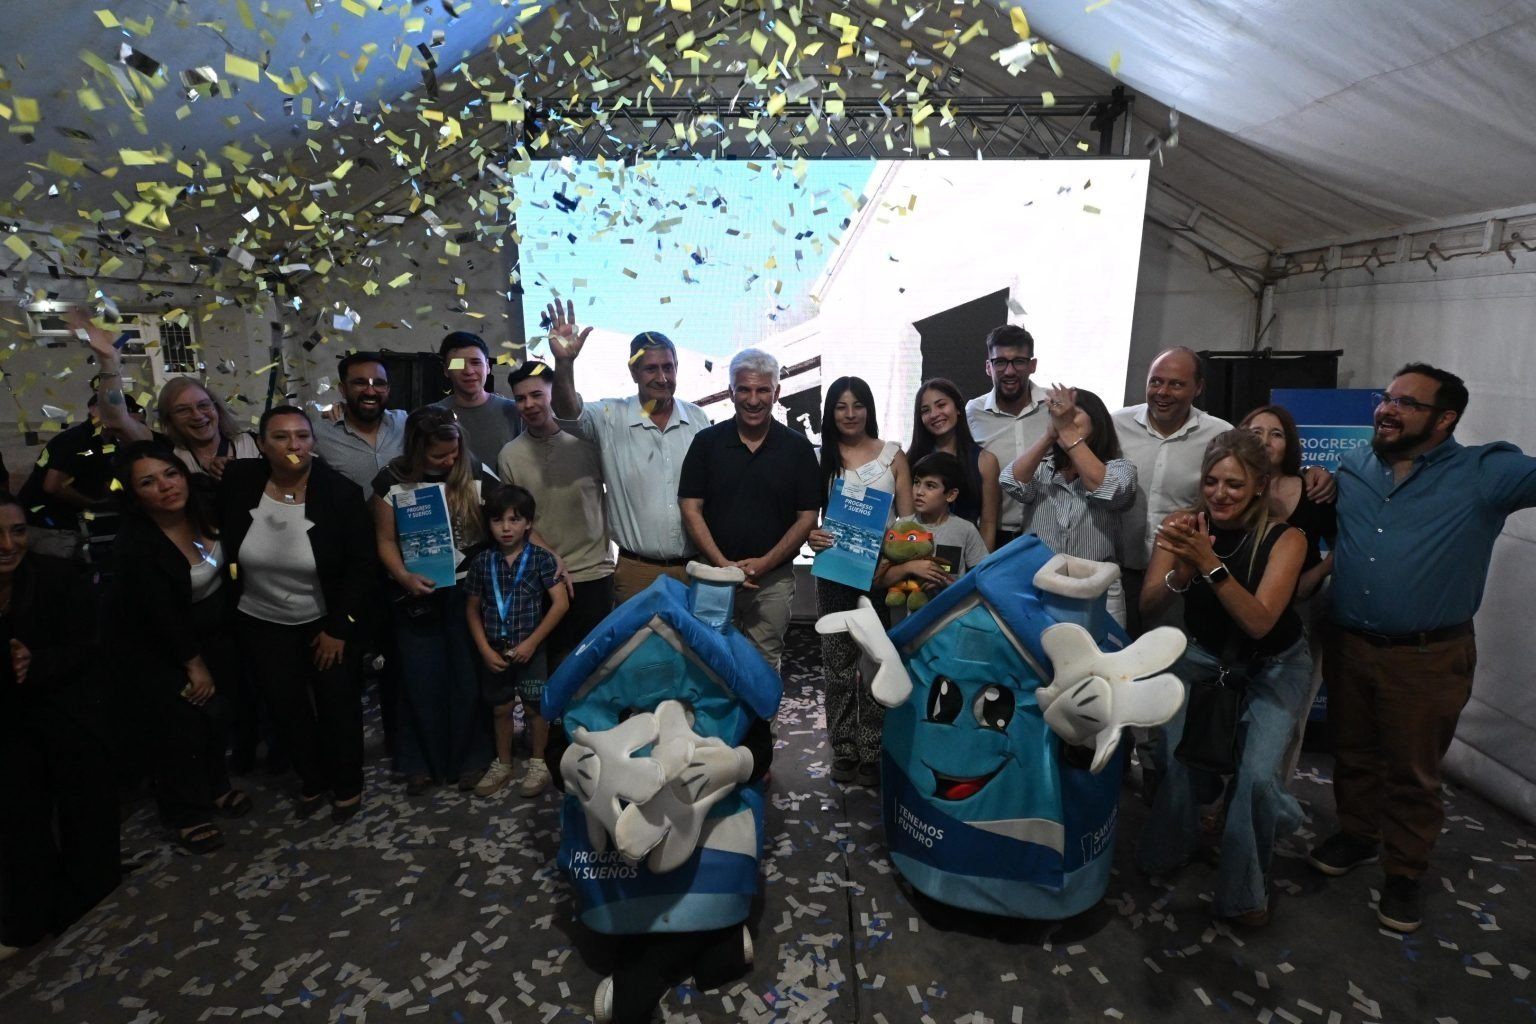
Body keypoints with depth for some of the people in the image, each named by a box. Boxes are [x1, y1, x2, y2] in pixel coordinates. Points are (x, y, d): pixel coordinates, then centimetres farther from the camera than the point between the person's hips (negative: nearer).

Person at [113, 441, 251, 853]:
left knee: (216, 713, 18)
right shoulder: (135, 546, -28)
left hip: (217, 636, 6)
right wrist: (194, 663, -12)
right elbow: (163, 615, -21)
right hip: (166, 652, -5)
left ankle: (215, 786, 41)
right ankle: (187, 811, 29)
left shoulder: (203, 512, -12)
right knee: (181, 729, 7)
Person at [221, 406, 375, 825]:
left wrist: (339, 628, -15)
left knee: (338, 706, 10)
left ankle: (347, 786, 32)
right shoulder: (238, 481, -13)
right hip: (262, 624, 3)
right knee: (287, 708, 16)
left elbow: (362, 566, -15)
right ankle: (311, 780, 39)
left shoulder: (340, 492, -20)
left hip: (327, 622, -2)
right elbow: (220, 540, 4)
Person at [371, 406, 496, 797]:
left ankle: (470, 758, 26)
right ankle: (422, 763, 29)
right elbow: (386, 540, 0)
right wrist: (404, 577, -17)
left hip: (467, 590, -1)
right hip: (417, 594, 1)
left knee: (467, 677, 9)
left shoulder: (476, 475, -7)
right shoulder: (392, 481, -5)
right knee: (421, 681, 11)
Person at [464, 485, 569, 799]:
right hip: (494, 651, 3)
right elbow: (472, 608, 6)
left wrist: (531, 642, -15)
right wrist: (485, 649, -3)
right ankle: (502, 764, 34)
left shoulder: (540, 558, -10)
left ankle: (538, 764, 27)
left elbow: (561, 603, -14)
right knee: (501, 709, 16)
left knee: (534, 707, 8)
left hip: (530, 650, -3)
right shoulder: (482, 561, -2)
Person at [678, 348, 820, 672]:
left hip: (773, 579, 0)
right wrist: (723, 564, -13)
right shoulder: (706, 442, 0)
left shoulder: (797, 447, 0)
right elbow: (691, 509, -2)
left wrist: (764, 563, -12)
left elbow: (807, 517, -1)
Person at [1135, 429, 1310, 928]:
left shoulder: (1285, 538, -22)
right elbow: (1147, 605, -20)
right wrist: (1182, 571, -40)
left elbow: (1259, 622, -32)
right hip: (1203, 652, 2)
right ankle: (1169, 845, 13)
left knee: (1257, 773, -18)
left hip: (1274, 663, -2)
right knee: (1168, 748, -18)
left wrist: (1210, 563, -45)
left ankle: (1245, 890, 10)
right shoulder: (1184, 524, -16)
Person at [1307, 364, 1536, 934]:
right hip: (1348, 647, 4)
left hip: (1427, 658, -4)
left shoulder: (1485, 473, -8)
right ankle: (1357, 835, 41)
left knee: (1413, 774, 10)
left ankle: (1404, 874, 29)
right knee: (1353, 753, 20)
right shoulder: (1354, 466, 5)